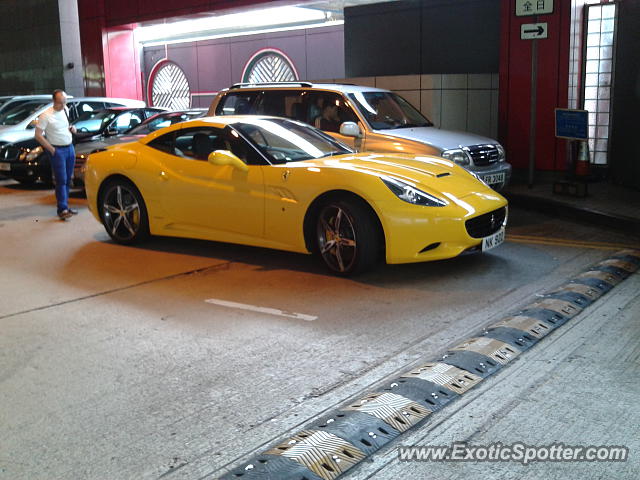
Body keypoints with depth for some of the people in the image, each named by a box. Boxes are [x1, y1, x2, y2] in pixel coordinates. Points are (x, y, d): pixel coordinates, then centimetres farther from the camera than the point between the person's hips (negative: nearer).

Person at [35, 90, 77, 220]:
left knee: (68, 180, 10)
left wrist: (72, 128, 4)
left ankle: (65, 205, 18)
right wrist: (51, 149, -13)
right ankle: (62, 209, -10)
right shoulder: (46, 115, -13)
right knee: (61, 180, -10)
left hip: (70, 148, 7)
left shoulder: (65, 110, 8)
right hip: (58, 150, -7)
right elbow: (38, 135, -12)